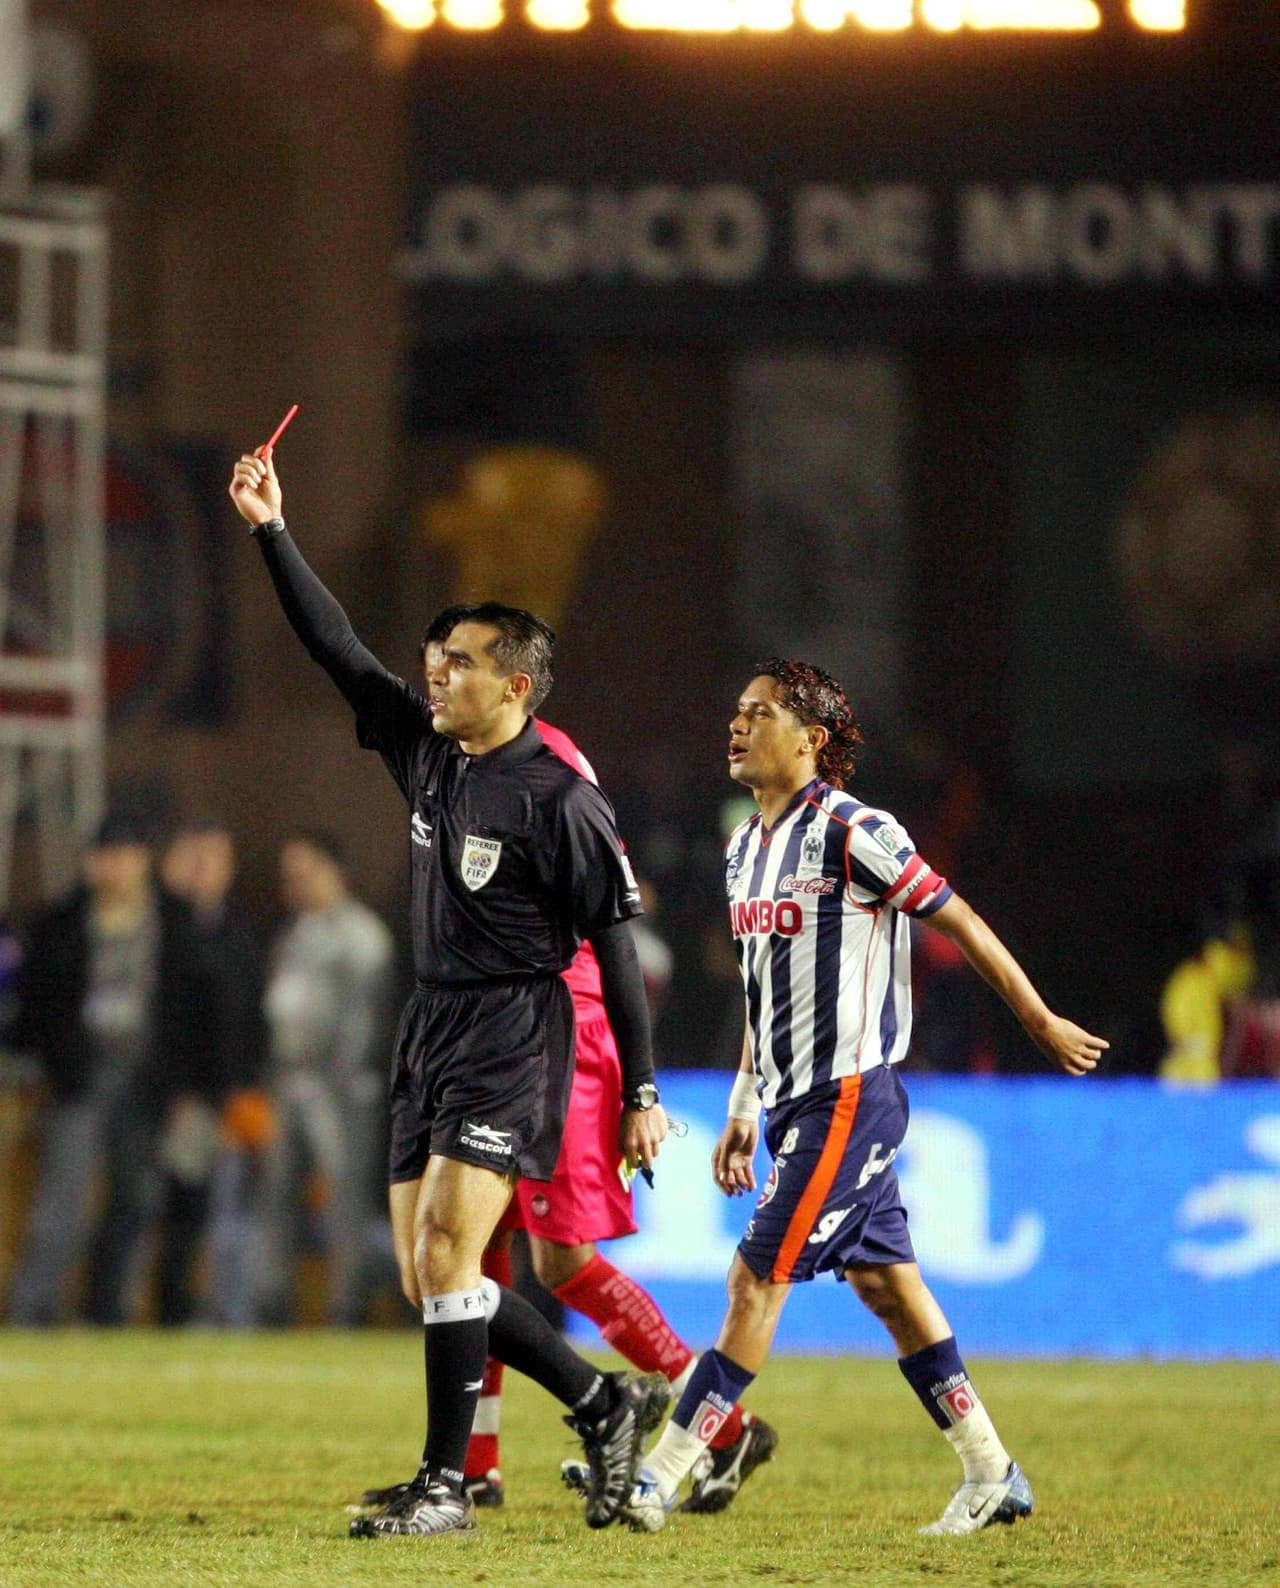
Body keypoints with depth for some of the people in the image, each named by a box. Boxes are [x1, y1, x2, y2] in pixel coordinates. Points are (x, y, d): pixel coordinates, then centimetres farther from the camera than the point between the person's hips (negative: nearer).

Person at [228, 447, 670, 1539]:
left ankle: (447, 1483, -10)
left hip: (515, 1037, -8)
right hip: (432, 1029, 8)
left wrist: (642, 1096, -11)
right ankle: (606, 1405, 19)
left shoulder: (559, 801, -12)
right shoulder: (427, 752, 8)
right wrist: (271, 530, 8)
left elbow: (617, 949, -10)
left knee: (445, 1249, -16)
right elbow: (337, 649, 13)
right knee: (425, 1273, 6)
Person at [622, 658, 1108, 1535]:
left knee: (758, 1279, -10)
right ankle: (994, 1474, 16)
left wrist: (1042, 1023, -1)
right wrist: (742, 1111, 20)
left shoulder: (852, 833, -14)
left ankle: (659, 1478, -12)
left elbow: (962, 923, -7)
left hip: (849, 1096, -9)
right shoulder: (745, 848, 13)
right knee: (887, 1283, 10)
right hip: (796, 1100, 9)